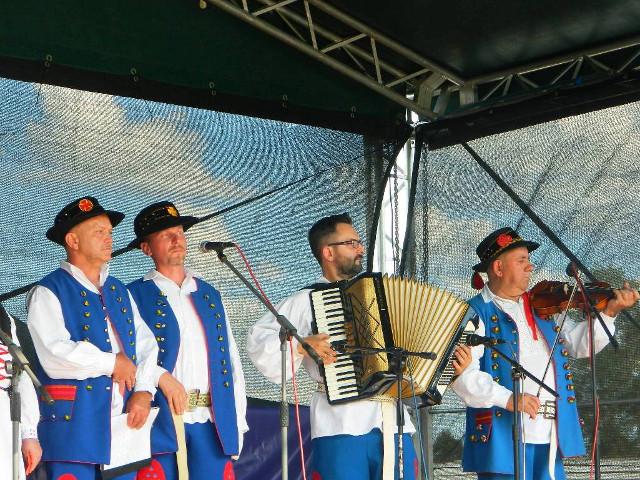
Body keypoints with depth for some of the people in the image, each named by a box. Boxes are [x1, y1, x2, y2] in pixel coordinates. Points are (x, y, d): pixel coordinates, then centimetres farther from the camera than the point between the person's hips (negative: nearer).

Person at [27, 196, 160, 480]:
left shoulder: (119, 291, 19)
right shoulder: (48, 293, -3)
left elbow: (146, 343, 11)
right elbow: (56, 356, -17)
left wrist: (144, 391, -7)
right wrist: (113, 364, -7)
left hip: (125, 422, 6)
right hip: (75, 425, -6)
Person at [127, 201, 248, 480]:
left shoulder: (209, 295, 19)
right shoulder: (136, 295, 5)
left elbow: (231, 362, 17)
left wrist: (238, 423, 11)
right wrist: (161, 376, -19)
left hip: (213, 424, 4)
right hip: (162, 422, -4)